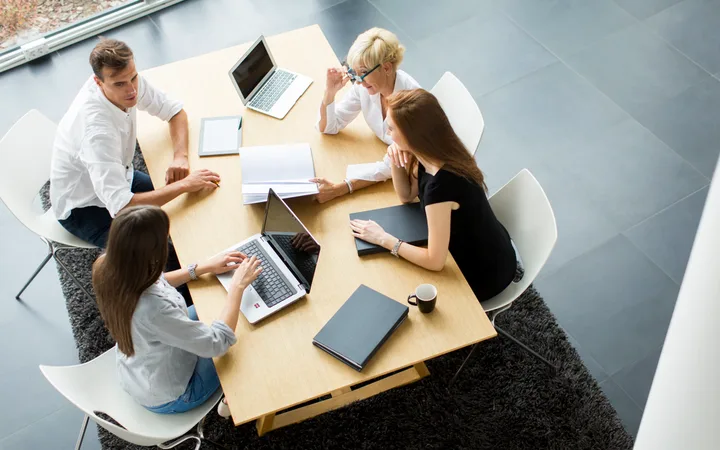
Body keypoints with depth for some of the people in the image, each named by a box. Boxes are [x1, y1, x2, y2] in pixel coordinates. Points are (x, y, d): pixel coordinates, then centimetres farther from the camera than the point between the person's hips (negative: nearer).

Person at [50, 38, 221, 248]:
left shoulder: (128, 81, -18)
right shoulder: (96, 129, -39)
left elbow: (175, 110, -3)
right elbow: (119, 206, -42)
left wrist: (180, 156, -21)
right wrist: (184, 185, -36)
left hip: (117, 177, 7)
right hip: (82, 207, -7)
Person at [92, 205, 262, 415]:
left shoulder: (107, 268, -22)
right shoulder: (152, 309, -46)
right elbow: (217, 344, -35)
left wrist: (203, 267, -2)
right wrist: (238, 285, -26)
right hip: (165, 398, -7)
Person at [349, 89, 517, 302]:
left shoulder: (440, 184, -36)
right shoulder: (434, 156, -11)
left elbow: (435, 261, -31)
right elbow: (407, 195, 5)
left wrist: (383, 238, -21)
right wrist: (396, 164, -14)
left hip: (484, 274, -7)